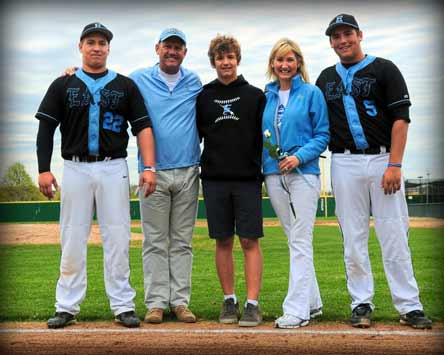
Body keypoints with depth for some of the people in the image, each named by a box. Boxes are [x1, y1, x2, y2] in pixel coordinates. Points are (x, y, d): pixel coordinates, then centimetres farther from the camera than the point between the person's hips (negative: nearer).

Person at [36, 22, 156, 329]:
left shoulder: (125, 85, 9)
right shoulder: (63, 85, 9)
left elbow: (143, 127, 2)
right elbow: (46, 128, 5)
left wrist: (149, 168, -9)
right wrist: (44, 169, -5)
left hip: (114, 169, 0)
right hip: (75, 169, 1)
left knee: (117, 238, 0)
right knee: (72, 240, 4)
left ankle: (123, 306, 7)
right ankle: (67, 307, 11)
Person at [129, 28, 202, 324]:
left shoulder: (194, 83, 11)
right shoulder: (138, 80, 5)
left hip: (188, 173, 2)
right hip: (154, 172, -2)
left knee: (182, 242, 6)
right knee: (155, 241, 1)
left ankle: (180, 301, 11)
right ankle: (156, 302, 7)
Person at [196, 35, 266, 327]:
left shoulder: (255, 95, 6)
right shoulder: (203, 97, 10)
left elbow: (266, 136, 5)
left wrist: (264, 171, -2)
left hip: (248, 179, -2)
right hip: (214, 179, 2)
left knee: (250, 240, -4)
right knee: (223, 241, 5)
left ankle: (252, 303, -1)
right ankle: (229, 300, 13)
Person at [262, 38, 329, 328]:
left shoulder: (311, 93, 1)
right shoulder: (266, 96, 12)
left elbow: (322, 135, -3)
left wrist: (299, 156, -17)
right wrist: (263, 164, 3)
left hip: (303, 173, -5)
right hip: (273, 175, 5)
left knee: (300, 242, -8)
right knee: (294, 240, 11)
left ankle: (297, 309, -7)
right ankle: (312, 302, 21)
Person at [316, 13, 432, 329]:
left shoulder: (384, 69, 2)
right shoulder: (326, 78, 15)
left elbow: (400, 119, -5)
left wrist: (394, 165, -14)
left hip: (383, 161, -3)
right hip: (344, 164, 3)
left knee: (394, 236, -3)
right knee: (353, 239, 5)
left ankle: (409, 306, 3)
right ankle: (361, 304, 13)